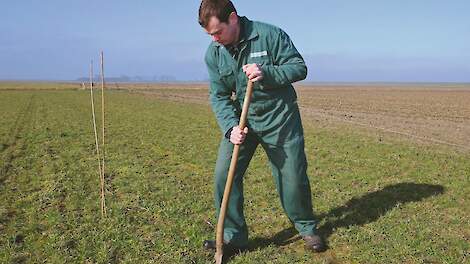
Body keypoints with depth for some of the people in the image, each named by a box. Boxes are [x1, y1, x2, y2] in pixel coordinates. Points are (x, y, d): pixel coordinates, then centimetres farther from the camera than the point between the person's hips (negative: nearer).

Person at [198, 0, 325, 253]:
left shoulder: (270, 35, -15)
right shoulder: (213, 53, -4)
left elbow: (299, 68, -11)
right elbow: (218, 96, -2)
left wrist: (266, 72, -28)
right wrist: (231, 127, -18)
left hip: (280, 118, -3)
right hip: (241, 119, 4)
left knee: (293, 177, 4)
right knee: (223, 174, -5)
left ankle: (306, 227, 31)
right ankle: (233, 235, 12)